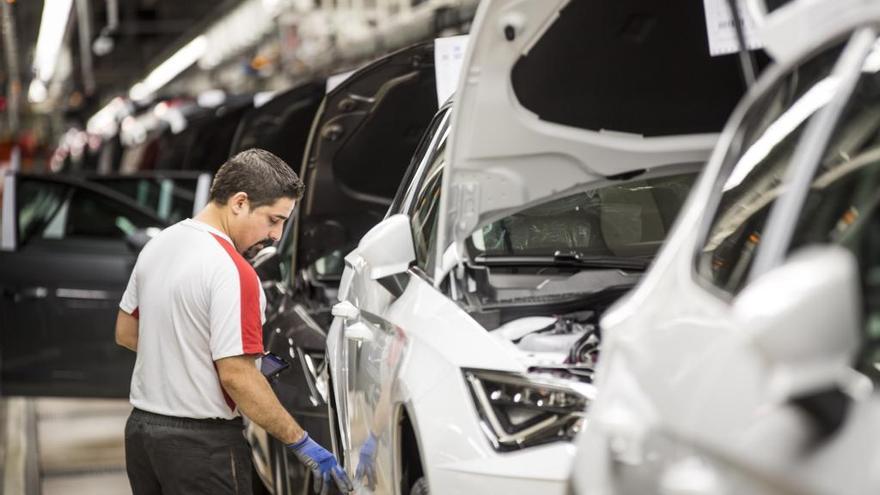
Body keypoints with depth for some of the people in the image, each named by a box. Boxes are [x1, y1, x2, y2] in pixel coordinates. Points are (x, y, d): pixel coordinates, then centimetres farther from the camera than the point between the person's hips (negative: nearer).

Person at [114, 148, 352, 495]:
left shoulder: (158, 245, 6)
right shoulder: (231, 271, -21)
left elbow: (126, 333, 16)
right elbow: (235, 376, -24)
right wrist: (301, 443, -18)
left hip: (141, 428, 9)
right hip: (202, 444, -8)